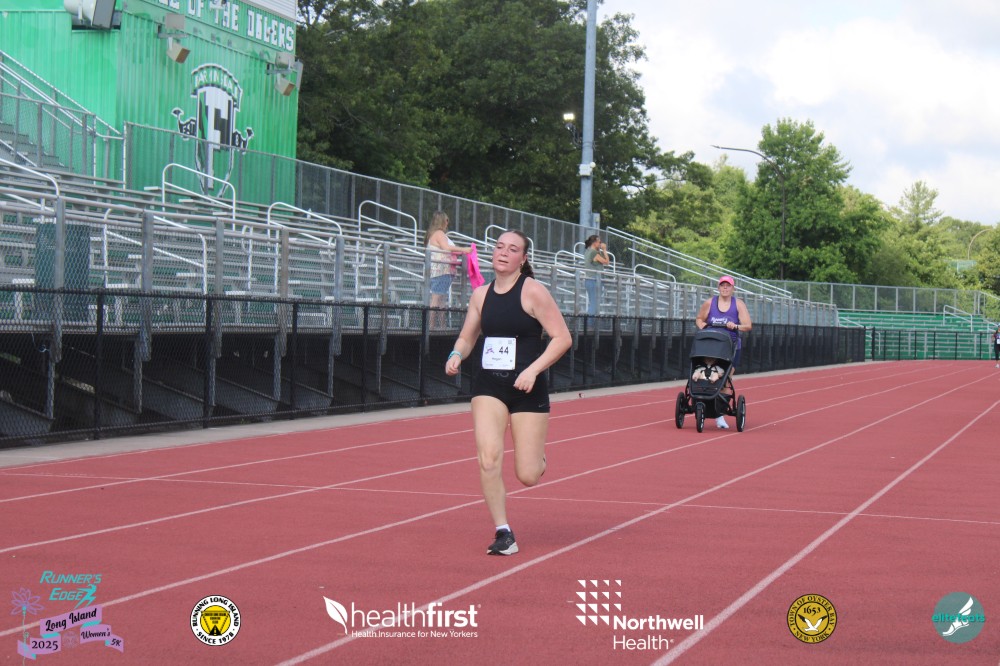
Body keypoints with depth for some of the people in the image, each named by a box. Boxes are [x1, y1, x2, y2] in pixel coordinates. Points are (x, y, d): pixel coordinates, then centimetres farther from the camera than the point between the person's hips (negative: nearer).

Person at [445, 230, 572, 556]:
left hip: (528, 390, -3)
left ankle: (538, 458, 36)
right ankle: (503, 534, -4)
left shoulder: (533, 291, -8)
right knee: (488, 459, -16)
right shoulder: (481, 294, 7)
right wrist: (457, 355, -5)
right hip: (488, 387, 3)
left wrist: (533, 369, -20)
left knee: (527, 476, -2)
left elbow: (562, 338, -10)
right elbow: (467, 337, 18)